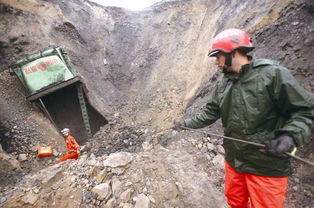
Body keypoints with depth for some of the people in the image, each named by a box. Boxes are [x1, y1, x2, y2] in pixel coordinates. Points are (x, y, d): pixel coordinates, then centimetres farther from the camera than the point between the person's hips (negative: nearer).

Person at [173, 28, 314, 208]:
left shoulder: (273, 74, -15)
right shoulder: (224, 84, 5)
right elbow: (211, 112, 11)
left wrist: (290, 136, -29)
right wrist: (186, 124, 9)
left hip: (267, 166, -6)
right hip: (233, 160, 6)